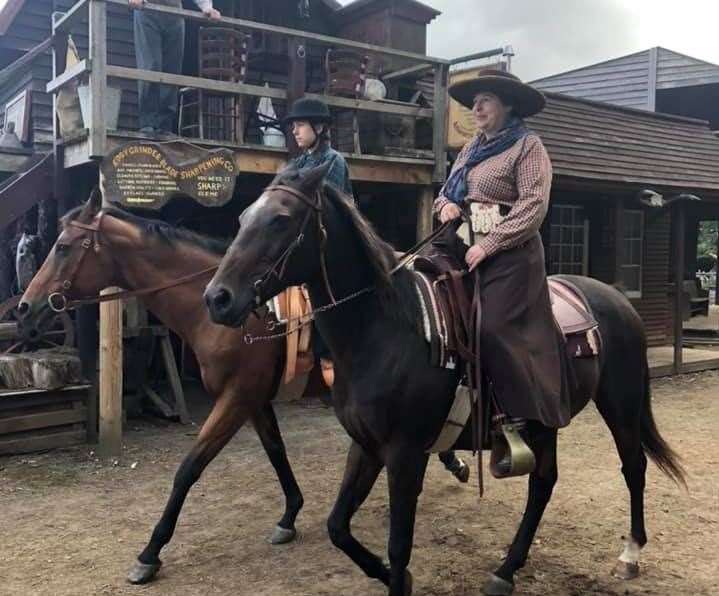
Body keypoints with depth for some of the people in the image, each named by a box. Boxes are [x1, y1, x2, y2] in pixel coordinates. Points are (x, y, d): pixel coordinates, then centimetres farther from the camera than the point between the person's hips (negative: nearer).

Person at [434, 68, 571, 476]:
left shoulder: (528, 146, -3)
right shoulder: (472, 148, 20)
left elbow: (533, 207, -14)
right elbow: (447, 190, 25)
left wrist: (488, 244, -20)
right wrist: (447, 204, 0)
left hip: (510, 254, -8)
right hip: (469, 249, 8)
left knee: (494, 329, -18)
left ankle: (526, 424, -8)